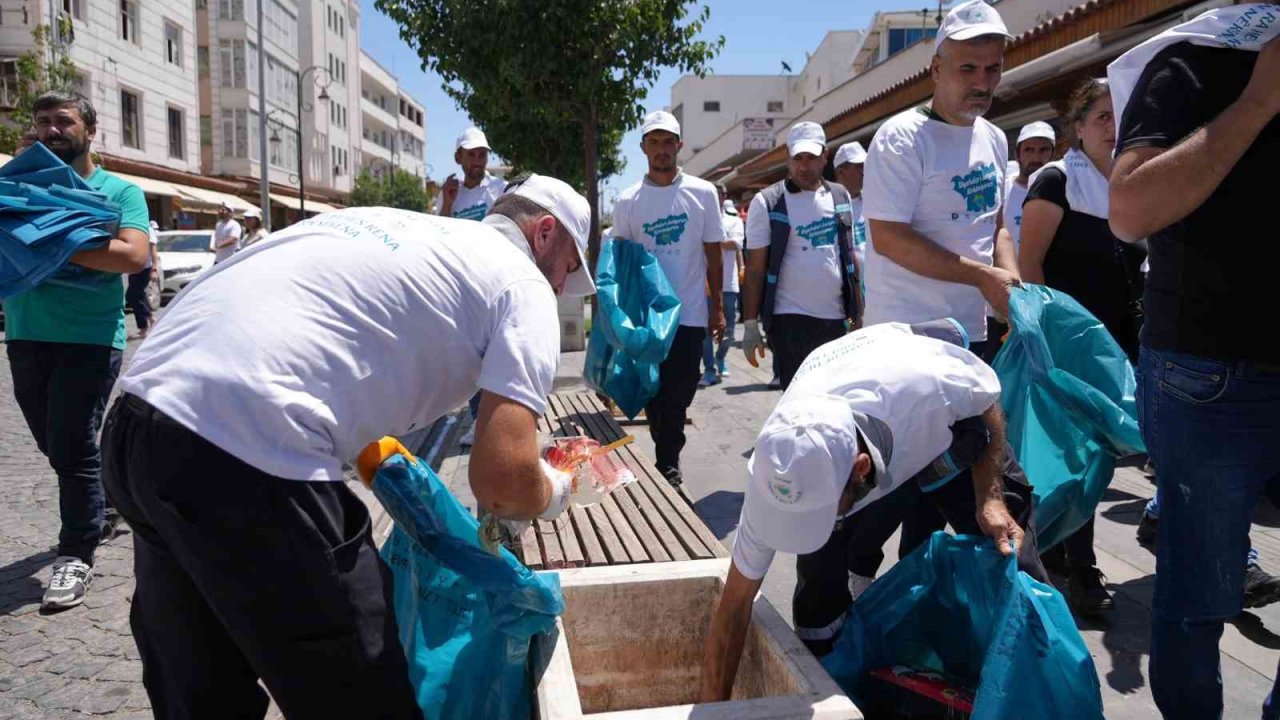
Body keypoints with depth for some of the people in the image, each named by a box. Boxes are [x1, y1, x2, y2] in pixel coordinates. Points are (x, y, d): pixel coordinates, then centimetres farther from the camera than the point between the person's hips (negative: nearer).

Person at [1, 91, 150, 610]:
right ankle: (101, 510, 37)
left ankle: (76, 555, 6)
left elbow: (133, 256, -14)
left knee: (72, 446, -5)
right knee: (55, 445, 15)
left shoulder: (120, 191, 1)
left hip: (90, 339, -5)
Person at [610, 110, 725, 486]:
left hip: (689, 314, -1)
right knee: (653, 395, 9)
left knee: (677, 396, -1)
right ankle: (669, 462, 26)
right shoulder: (627, 201, 1)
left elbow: (713, 254, 5)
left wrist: (717, 307, 2)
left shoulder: (702, 193, 1)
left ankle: (666, 464, 10)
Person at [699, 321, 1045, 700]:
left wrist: (990, 497, -29)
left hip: (943, 420, 0)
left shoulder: (930, 384, -45)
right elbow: (734, 605, -25)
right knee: (819, 591, -13)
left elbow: (987, 401, -17)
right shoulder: (780, 469, -37)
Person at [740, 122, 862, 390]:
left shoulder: (840, 196, 10)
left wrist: (858, 311, 12)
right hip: (790, 320, -5)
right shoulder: (767, 202, -4)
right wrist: (751, 324, -9)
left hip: (836, 318, 5)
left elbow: (849, 257, 16)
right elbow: (755, 269, -5)